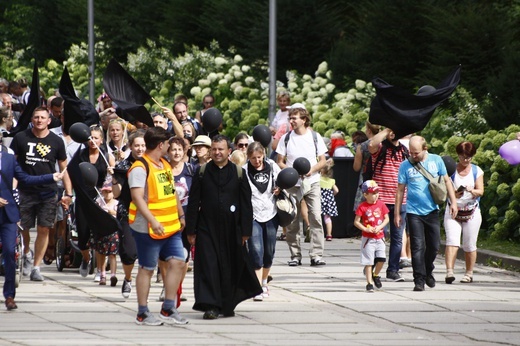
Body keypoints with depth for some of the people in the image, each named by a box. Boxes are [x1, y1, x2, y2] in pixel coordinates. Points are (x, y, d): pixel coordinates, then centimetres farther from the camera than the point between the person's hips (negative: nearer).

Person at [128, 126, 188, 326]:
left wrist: (180, 215, 25)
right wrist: (153, 221, -32)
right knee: (147, 268, 1)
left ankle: (168, 309, 10)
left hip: (171, 227, 8)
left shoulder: (165, 165, 14)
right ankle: (142, 314, 10)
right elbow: (137, 197, -24)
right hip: (149, 229, -8)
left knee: (177, 262, 2)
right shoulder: (140, 168, -15)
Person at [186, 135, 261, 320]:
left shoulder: (238, 173, 3)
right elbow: (193, 202, 4)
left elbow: (246, 204, 4)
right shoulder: (202, 172, 4)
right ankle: (210, 306, -7)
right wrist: (191, 230, -1)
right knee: (208, 265, -7)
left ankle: (227, 304, 21)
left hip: (231, 229, 1)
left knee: (230, 268, 7)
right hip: (207, 227, 0)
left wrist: (245, 231, -1)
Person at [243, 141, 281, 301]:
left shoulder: (272, 166, 3)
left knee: (269, 252, 11)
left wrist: (279, 189, -4)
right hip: (253, 216, -3)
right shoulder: (243, 171, -6)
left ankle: (264, 282, 34)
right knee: (256, 252, -13)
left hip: (270, 215, 3)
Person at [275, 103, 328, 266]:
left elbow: (322, 161, 5)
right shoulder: (286, 138, 6)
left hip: (312, 183, -1)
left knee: (316, 219, -11)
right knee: (292, 221, 1)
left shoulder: (315, 137, 4)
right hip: (292, 184, 1)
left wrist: (311, 170, -14)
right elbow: (280, 162, 7)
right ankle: (295, 255, 9)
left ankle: (316, 255, -12)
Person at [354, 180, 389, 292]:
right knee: (369, 261, -2)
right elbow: (356, 222, -5)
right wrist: (366, 229, -18)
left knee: (381, 259, -7)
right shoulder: (362, 207, -7)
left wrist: (380, 227, -10)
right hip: (368, 238, -3)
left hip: (380, 237, 3)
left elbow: (386, 219, 6)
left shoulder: (381, 204, 2)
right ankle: (370, 283, 5)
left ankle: (375, 275, 21)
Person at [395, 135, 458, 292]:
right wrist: (397, 213, 1)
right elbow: (400, 190, 2)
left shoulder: (436, 160, 2)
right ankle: (419, 280, -5)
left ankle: (428, 271, 33)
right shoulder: (405, 165, -2)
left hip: (432, 211, 2)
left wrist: (453, 202, 2)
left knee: (434, 245, 9)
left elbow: (446, 181, 10)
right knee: (418, 247, -8)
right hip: (414, 212, -2)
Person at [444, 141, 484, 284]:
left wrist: (472, 191, -21)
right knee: (452, 240, -17)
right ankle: (449, 272, -26)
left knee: (469, 245, 4)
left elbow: (481, 191, 0)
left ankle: (469, 274, 16)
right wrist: (453, 194, -24)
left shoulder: (477, 171, 7)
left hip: (471, 212, 1)